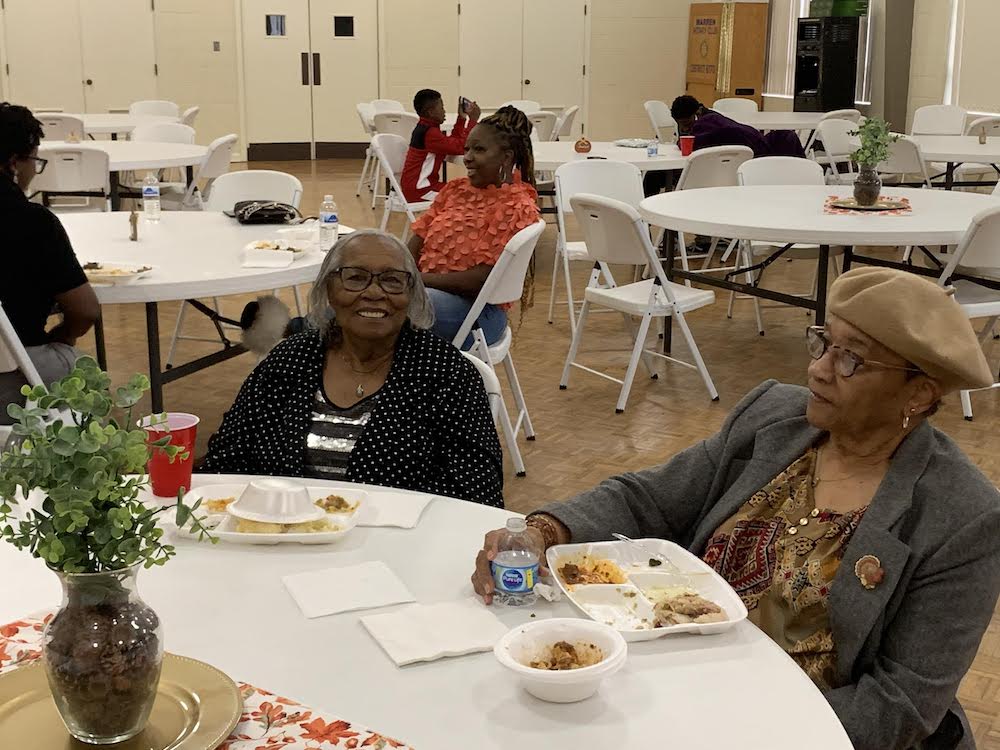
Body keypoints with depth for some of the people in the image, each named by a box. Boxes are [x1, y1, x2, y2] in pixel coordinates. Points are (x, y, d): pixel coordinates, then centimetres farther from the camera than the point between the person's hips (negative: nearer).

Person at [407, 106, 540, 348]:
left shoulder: (517, 208, -7)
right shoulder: (455, 190, 15)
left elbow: (483, 279, -14)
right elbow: (417, 240, 11)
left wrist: (420, 278, -16)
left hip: (478, 308, -7)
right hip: (426, 289, 7)